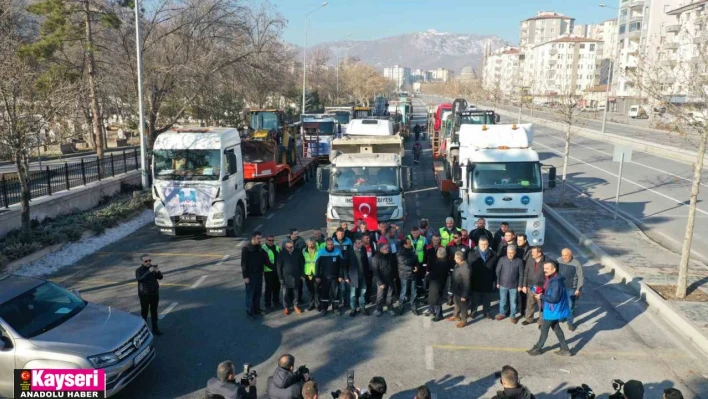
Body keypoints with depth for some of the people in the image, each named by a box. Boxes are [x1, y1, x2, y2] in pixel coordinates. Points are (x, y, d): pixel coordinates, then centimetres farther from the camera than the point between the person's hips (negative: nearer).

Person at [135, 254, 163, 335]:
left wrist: (157, 271, -22)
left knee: (154, 311, 12)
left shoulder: (153, 267, -1)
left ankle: (155, 329, 22)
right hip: (144, 295, -4)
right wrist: (149, 272, -38)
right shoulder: (139, 270, -13)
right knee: (144, 312, 4)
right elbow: (140, 279, -30)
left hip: (155, 293, 4)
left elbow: (160, 277, -1)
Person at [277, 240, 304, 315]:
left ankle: (296, 306, 27)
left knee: (296, 292, 11)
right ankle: (286, 307, 22)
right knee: (285, 293, 7)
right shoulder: (282, 254, -8)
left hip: (296, 277, 1)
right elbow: (278, 267, -4)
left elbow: (302, 264, 4)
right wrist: (280, 278, -5)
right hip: (286, 277, -1)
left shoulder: (298, 253, -5)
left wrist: (302, 274, 3)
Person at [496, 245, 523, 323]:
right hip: (503, 284, 1)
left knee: (513, 301, 12)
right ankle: (502, 313, 33)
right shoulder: (502, 259, -10)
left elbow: (521, 275, -4)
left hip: (514, 286, -1)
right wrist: (498, 282, 1)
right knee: (502, 300, 15)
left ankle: (513, 316, 27)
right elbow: (498, 271, -1)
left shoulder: (519, 261, -12)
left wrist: (519, 285, -3)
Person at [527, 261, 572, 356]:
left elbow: (554, 298, -28)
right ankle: (565, 349, 28)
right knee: (556, 328, 19)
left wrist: (541, 296, -19)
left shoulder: (556, 282, -27)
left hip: (553, 310, -10)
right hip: (552, 309, 10)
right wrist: (540, 294, 0)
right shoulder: (550, 279, 5)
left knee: (544, 329, 5)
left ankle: (538, 348, 21)